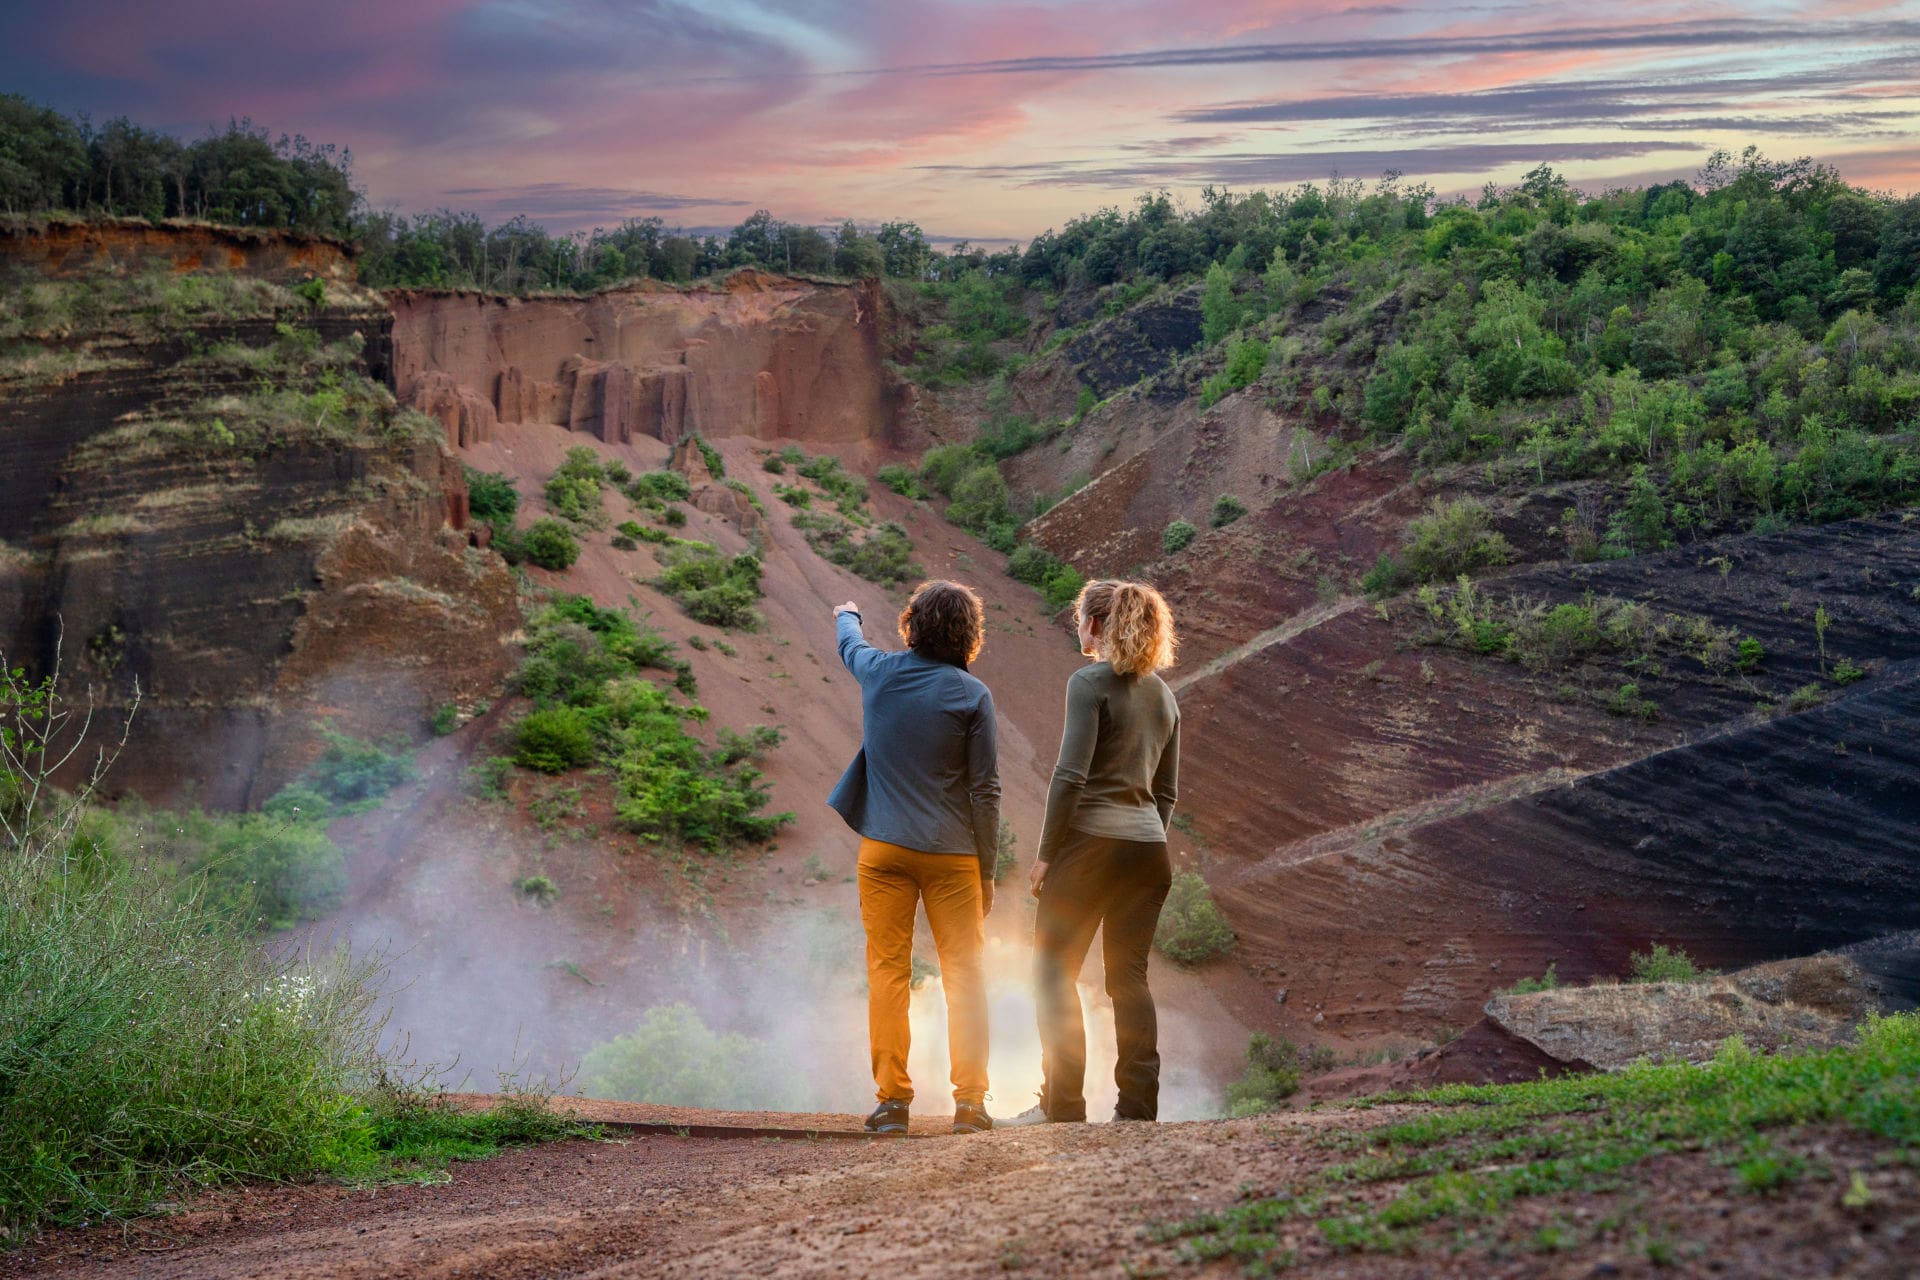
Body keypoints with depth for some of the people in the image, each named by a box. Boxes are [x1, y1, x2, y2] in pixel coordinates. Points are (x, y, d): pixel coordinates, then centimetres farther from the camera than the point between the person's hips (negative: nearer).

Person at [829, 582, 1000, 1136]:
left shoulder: (879, 672, 1)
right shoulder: (972, 695, -6)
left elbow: (850, 644, 27)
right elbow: (985, 791, -5)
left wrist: (847, 616, 50)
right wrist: (987, 870, 3)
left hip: (884, 848, 2)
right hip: (952, 853, -2)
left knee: (888, 971, 7)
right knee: (964, 974, 4)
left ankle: (892, 1100, 6)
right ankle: (969, 1101, -2)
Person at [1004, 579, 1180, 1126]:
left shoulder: (1091, 682, -8)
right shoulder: (1162, 693, 14)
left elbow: (1071, 774, -15)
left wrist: (1047, 851, -10)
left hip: (1091, 840, -7)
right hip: (1149, 848, 7)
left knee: (1053, 969, 2)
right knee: (1129, 977, 9)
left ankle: (1062, 1104, -2)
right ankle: (1139, 1106, 6)